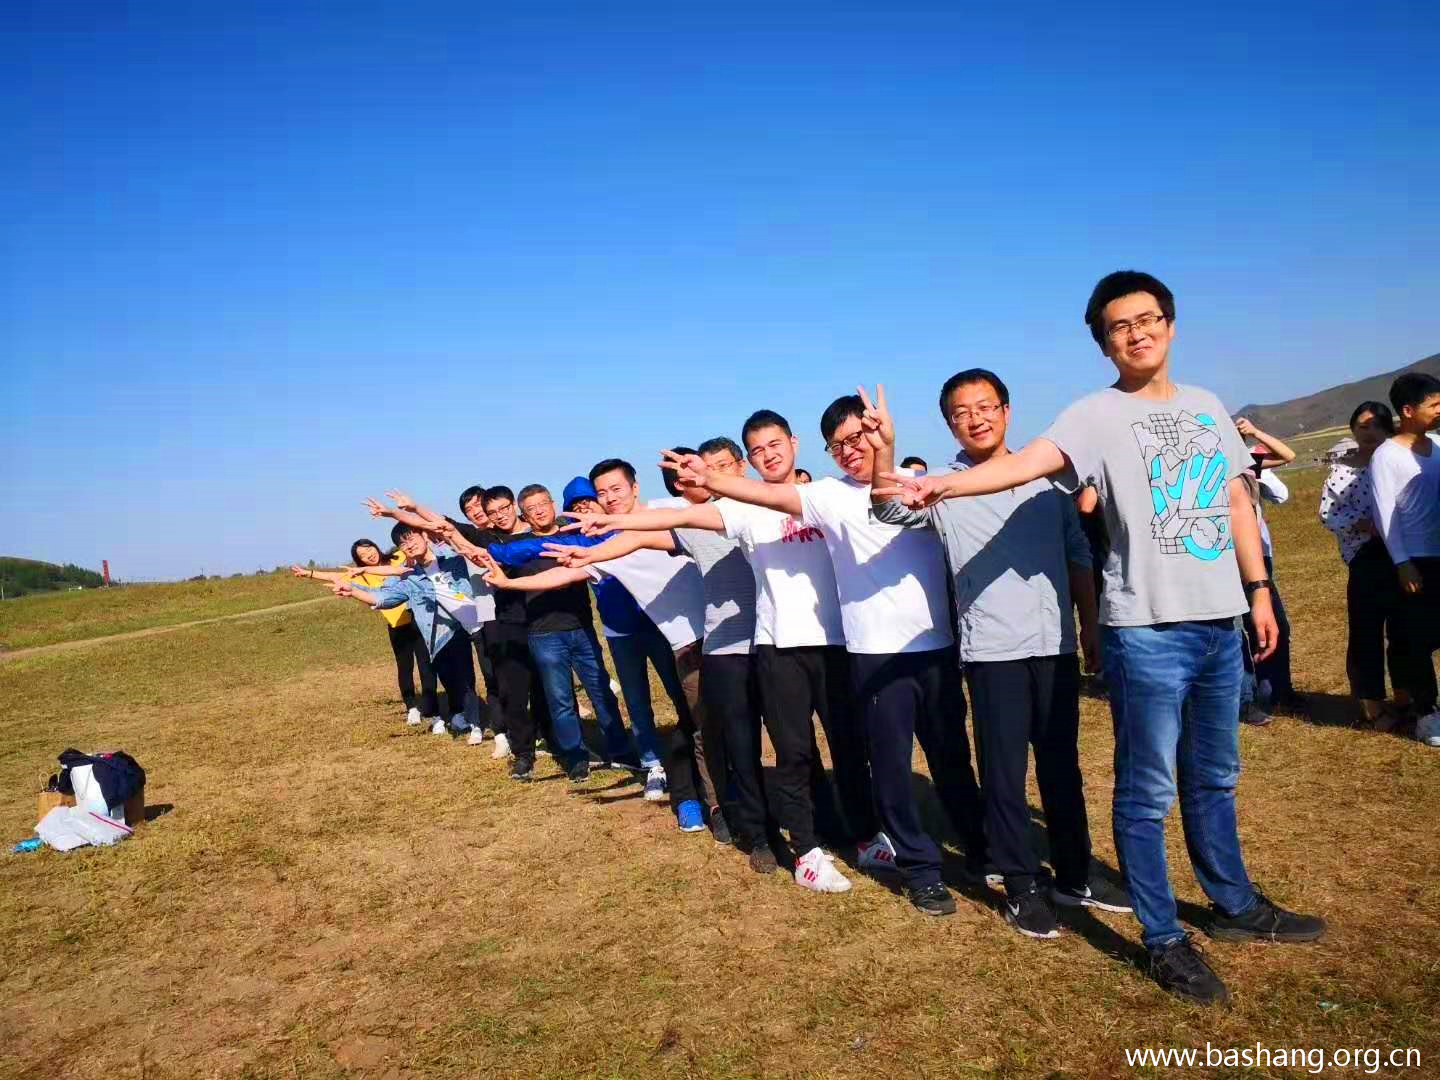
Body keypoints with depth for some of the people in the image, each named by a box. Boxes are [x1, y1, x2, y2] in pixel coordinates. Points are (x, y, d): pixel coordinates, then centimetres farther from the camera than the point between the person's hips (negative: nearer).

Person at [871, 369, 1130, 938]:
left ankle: (1074, 875, 29)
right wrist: (885, 449, -38)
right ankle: (1022, 886, 17)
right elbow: (891, 509, -21)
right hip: (992, 650, -3)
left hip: (1055, 643, 3)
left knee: (1062, 765, 14)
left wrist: (1091, 627, 10)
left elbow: (1078, 556, 14)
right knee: (1004, 772, 3)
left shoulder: (1045, 477, 9)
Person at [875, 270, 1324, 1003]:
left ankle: (1235, 905, 39)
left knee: (1214, 778, 21)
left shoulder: (1206, 406, 12)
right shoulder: (1099, 415, -8)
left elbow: (1236, 502, 18)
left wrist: (1259, 592, 16)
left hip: (1218, 621, 6)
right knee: (1148, 790, 2)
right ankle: (1165, 939, 17)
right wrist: (939, 485, -42)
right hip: (1147, 629, -6)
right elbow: (1027, 462, -25)